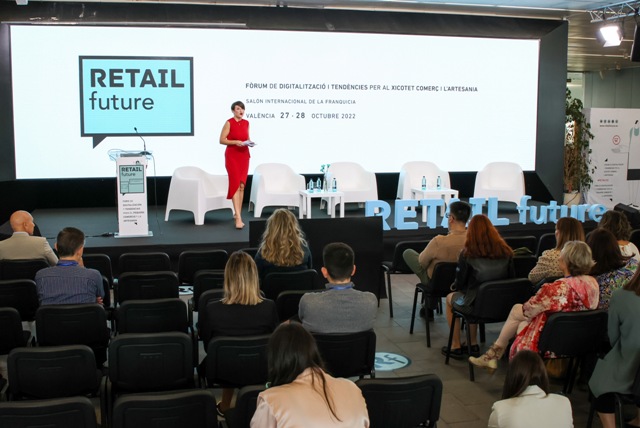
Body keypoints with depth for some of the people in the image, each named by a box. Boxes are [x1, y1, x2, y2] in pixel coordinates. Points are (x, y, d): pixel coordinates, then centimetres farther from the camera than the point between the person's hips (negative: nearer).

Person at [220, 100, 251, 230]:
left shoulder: (246, 123, 9)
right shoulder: (229, 123, -8)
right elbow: (222, 140, -9)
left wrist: (249, 142, -2)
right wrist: (235, 142, -21)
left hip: (244, 155, 6)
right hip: (232, 155, -6)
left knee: (242, 185, 7)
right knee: (235, 184, -11)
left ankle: (237, 213, 18)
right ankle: (238, 218, -15)